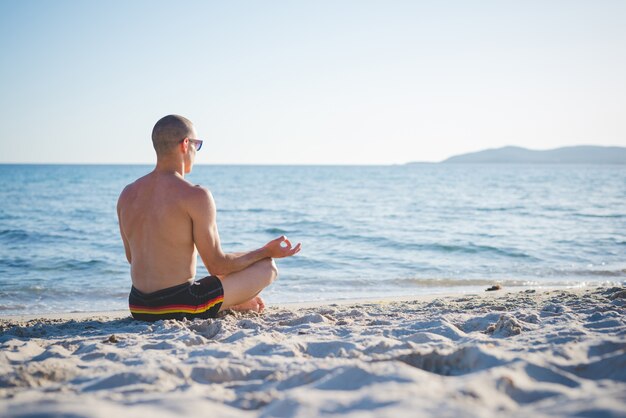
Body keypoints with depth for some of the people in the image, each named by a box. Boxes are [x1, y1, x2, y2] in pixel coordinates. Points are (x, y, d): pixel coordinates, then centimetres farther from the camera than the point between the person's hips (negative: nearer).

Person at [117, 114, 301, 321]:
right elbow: (217, 265, -12)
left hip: (139, 307, 7)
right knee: (267, 268, 7)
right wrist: (267, 251, 2)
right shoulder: (196, 196, -17)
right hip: (179, 307, -7)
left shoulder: (127, 195, 4)